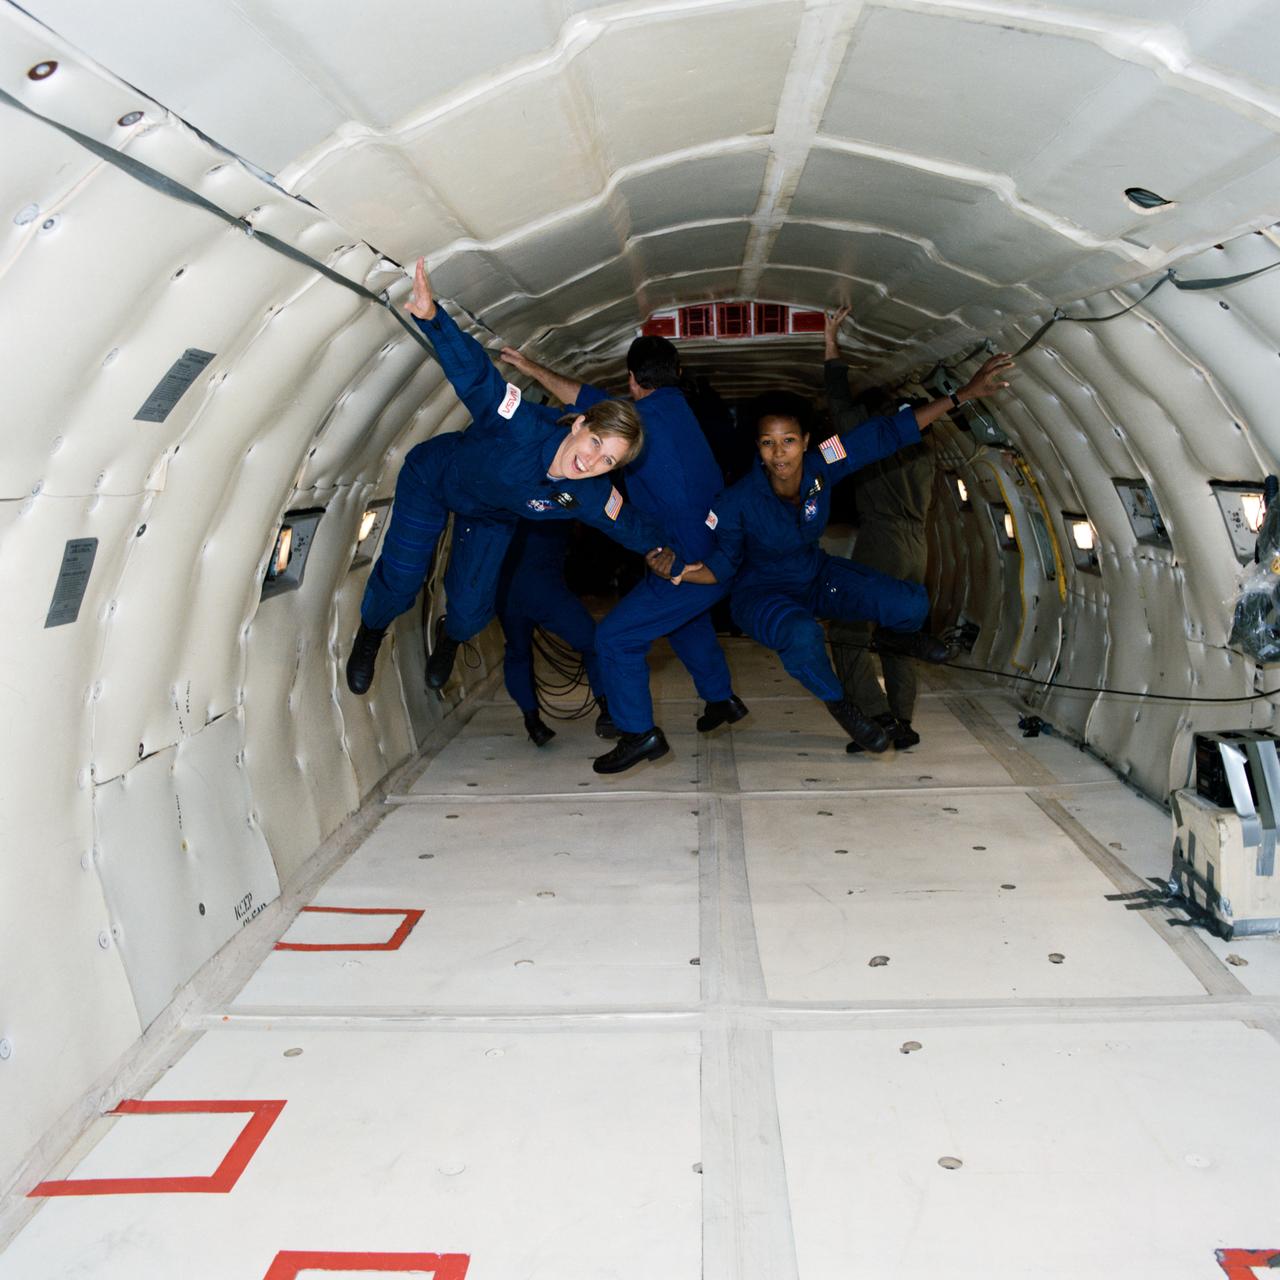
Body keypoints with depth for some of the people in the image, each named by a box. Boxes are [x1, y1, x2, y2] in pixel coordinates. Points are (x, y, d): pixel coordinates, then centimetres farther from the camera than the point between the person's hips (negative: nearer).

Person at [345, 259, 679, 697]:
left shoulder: (592, 497, -30)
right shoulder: (526, 427, -43)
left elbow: (629, 522, -8)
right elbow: (475, 375, -49)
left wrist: (660, 550, -14)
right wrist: (433, 317, -62)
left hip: (490, 520, 3)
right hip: (433, 479, -3)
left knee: (470, 608, 1)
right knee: (399, 581, -3)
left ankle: (449, 637, 44)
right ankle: (370, 634, 36)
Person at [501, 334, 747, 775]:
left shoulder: (644, 419, -17)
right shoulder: (678, 408, 8)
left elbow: (579, 396, -7)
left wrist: (532, 368, 8)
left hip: (690, 565, -10)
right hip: (718, 552, 10)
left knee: (616, 637, -7)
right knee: (686, 620, 34)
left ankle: (639, 733, -3)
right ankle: (722, 698, 47)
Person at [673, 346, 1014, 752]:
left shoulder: (821, 467, -21)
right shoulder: (737, 503, -29)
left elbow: (889, 432, -19)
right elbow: (722, 562, -15)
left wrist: (964, 394, -20)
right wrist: (685, 571, -38)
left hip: (815, 575, 4)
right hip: (762, 592, -4)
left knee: (912, 605, -13)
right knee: (802, 635, -41)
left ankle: (889, 635, 29)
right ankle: (838, 703, -6)